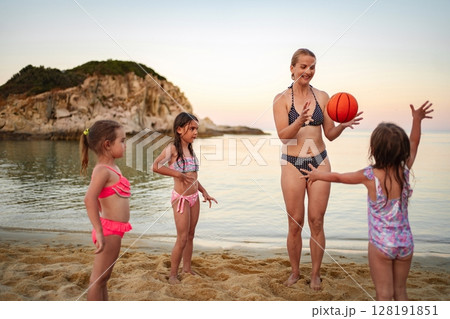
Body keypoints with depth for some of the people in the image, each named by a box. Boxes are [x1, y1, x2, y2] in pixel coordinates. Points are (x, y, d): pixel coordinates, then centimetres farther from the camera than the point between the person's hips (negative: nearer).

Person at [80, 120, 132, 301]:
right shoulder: (103, 170, -17)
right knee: (99, 278, 2)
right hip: (109, 231, -10)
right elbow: (89, 199, -31)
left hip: (113, 231, 10)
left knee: (103, 277, 20)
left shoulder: (111, 168, 13)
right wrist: (99, 231, -33)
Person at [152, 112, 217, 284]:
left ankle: (187, 268, 29)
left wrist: (204, 192, 13)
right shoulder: (172, 148, -13)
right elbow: (155, 166, -26)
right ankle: (173, 275, 12)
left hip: (194, 197, 7)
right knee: (182, 239, -3)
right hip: (181, 198, -7)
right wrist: (178, 174, -23)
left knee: (190, 236, 15)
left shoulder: (190, 149, 10)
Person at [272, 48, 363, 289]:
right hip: (293, 164, -2)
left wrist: (343, 125, -13)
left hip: (319, 162, 2)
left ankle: (315, 274, 22)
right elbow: (283, 135, -11)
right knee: (295, 224, 6)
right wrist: (300, 120, -28)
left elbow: (330, 134, 7)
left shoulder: (322, 97, 5)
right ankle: (295, 271, 25)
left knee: (316, 222, 6)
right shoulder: (282, 99, -3)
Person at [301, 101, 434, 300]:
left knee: (384, 295, 8)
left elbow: (338, 177, -1)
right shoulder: (404, 171, -8)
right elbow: (413, 144, 12)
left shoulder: (370, 176, -17)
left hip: (380, 245, -4)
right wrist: (417, 120, 20)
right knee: (400, 292, 21)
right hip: (405, 243, 4)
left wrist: (318, 174, 15)